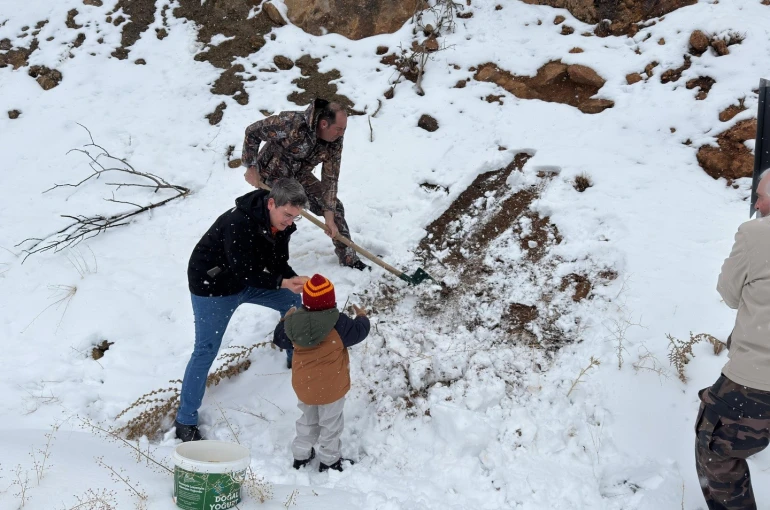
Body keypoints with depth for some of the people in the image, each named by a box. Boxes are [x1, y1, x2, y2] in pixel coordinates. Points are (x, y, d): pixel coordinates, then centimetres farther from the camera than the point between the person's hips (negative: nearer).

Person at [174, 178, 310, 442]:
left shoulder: (280, 224, -11)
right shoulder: (239, 223, -36)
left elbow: (278, 264, -5)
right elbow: (245, 273, -34)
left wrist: (297, 280, -23)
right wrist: (283, 283, -40)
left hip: (248, 280, 8)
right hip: (212, 286, -8)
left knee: (292, 301, 11)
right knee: (206, 350, -5)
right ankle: (185, 420, 6)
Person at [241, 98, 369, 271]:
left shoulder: (335, 142, -19)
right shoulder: (291, 123, -36)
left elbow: (330, 179, -14)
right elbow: (252, 132, -23)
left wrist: (329, 217, -17)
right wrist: (251, 167, -21)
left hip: (300, 176, 5)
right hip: (272, 176, -5)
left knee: (335, 208, -1)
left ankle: (348, 258, 11)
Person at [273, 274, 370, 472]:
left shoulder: (293, 322, -10)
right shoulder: (338, 323, -23)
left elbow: (279, 340, 6)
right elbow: (357, 333, -9)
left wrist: (285, 320, 22)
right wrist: (362, 318, 11)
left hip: (303, 385, 4)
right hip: (331, 387, -4)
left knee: (308, 419, 26)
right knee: (330, 423, 14)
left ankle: (301, 455, 35)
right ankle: (329, 460, 27)